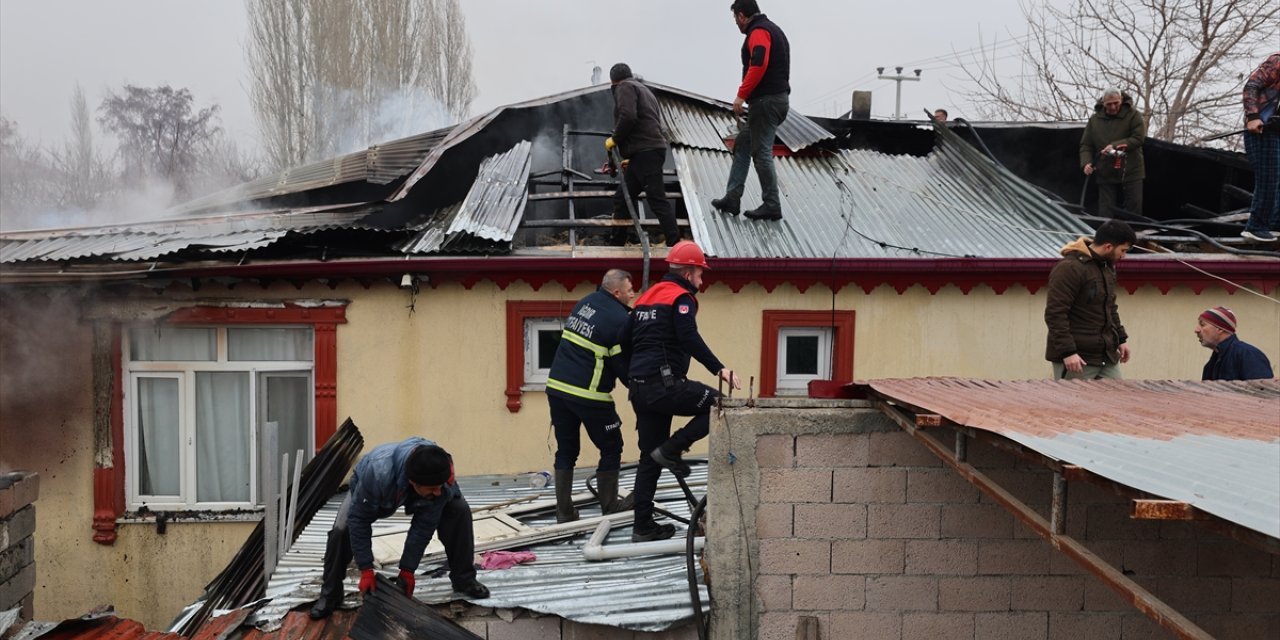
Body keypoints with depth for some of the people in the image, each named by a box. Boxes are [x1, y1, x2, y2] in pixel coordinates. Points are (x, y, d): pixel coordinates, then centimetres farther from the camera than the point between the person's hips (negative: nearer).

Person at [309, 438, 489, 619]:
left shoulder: (439, 476, -39)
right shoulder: (377, 472, -48)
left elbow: (424, 526, -26)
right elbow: (358, 519, -34)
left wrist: (407, 569, -20)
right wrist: (366, 570, -31)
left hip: (413, 495, 2)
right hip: (366, 489, -2)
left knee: (459, 510, -16)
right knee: (341, 529, -26)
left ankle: (463, 579, 1)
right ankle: (330, 594, -2)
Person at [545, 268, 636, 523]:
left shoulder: (586, 302, 10)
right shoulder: (621, 319, -12)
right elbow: (623, 365, -9)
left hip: (556, 387, 7)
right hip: (589, 395, -7)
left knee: (566, 451, 14)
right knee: (611, 449, 11)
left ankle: (564, 512, 16)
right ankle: (610, 508, 17)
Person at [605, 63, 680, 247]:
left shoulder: (624, 87, 1)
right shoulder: (643, 90, 29)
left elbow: (628, 117, -18)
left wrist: (614, 139, -4)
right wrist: (630, 157, 30)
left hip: (645, 153, -10)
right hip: (651, 150, 10)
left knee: (657, 200, -12)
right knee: (622, 198, 12)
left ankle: (675, 244, -14)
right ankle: (616, 243, 16)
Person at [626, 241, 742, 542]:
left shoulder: (646, 297, 22)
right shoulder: (681, 297, -4)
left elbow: (631, 342, 27)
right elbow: (690, 339, -20)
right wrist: (719, 369, -26)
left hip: (640, 387, 9)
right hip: (665, 384, -9)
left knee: (649, 458, 13)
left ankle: (643, 526, 15)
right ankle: (671, 449, -5)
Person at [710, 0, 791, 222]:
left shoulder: (758, 31, -11)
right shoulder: (772, 29, 22)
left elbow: (759, 64, -27)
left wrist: (741, 95, -25)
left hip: (766, 100, -10)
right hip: (777, 97, 10)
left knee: (762, 153, -5)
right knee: (742, 145, 14)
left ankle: (772, 206, 0)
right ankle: (732, 198, 14)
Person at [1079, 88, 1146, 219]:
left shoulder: (1133, 115, -2)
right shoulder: (1094, 120, 6)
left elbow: (1138, 138, -11)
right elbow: (1085, 145, 7)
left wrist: (1115, 146, -21)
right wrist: (1086, 162, -10)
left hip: (1130, 172, -2)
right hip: (1105, 174, 2)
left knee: (1134, 210, 3)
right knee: (1106, 213, 4)